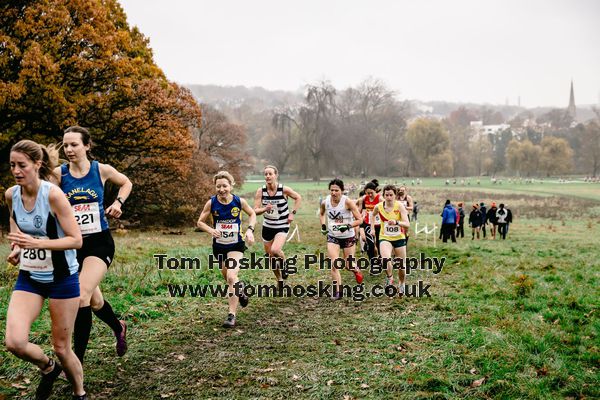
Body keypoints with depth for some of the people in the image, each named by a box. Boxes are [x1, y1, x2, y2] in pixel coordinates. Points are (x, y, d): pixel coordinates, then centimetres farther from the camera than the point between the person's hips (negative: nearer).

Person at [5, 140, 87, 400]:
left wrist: (36, 243, -30)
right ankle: (48, 368, 19)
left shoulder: (53, 194, -19)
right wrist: (16, 248, 1)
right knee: (14, 342, -14)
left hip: (62, 278, -4)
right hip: (28, 278, 4)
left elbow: (76, 240, -19)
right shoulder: (11, 195, -4)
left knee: (61, 348, 5)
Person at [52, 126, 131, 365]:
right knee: (93, 300, 16)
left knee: (81, 296, -20)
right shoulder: (59, 173, -4)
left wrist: (118, 202, 0)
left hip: (99, 242, -3)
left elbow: (126, 183, 15)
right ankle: (118, 327, 48)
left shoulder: (102, 170, -4)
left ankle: (77, 361, -11)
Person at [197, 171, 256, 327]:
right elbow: (200, 222, -3)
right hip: (219, 246, 3)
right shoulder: (211, 203, -13)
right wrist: (211, 230, -23)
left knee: (231, 277, -19)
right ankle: (240, 288, 53)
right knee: (227, 277, 18)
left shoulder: (239, 201, -13)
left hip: (236, 245, -3)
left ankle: (232, 314, -10)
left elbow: (252, 214, 5)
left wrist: (250, 230, -12)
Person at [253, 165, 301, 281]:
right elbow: (255, 211, -9)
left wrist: (293, 213, -4)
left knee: (275, 250, -27)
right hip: (267, 227, 4)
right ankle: (279, 281, 31)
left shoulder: (284, 189, -13)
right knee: (270, 257, 10)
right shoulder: (260, 191, -8)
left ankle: (284, 265, 7)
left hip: (282, 226, -4)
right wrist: (265, 209, -28)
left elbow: (298, 198, 4)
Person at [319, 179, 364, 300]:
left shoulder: (347, 202, -20)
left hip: (348, 237, -2)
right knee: (333, 265, -9)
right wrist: (323, 226, 1)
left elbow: (359, 220, -16)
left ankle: (356, 269, 46)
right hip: (332, 237, 2)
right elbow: (321, 214, 16)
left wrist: (348, 226, -31)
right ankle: (337, 292, 1)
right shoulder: (325, 202, -8)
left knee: (348, 265, 9)